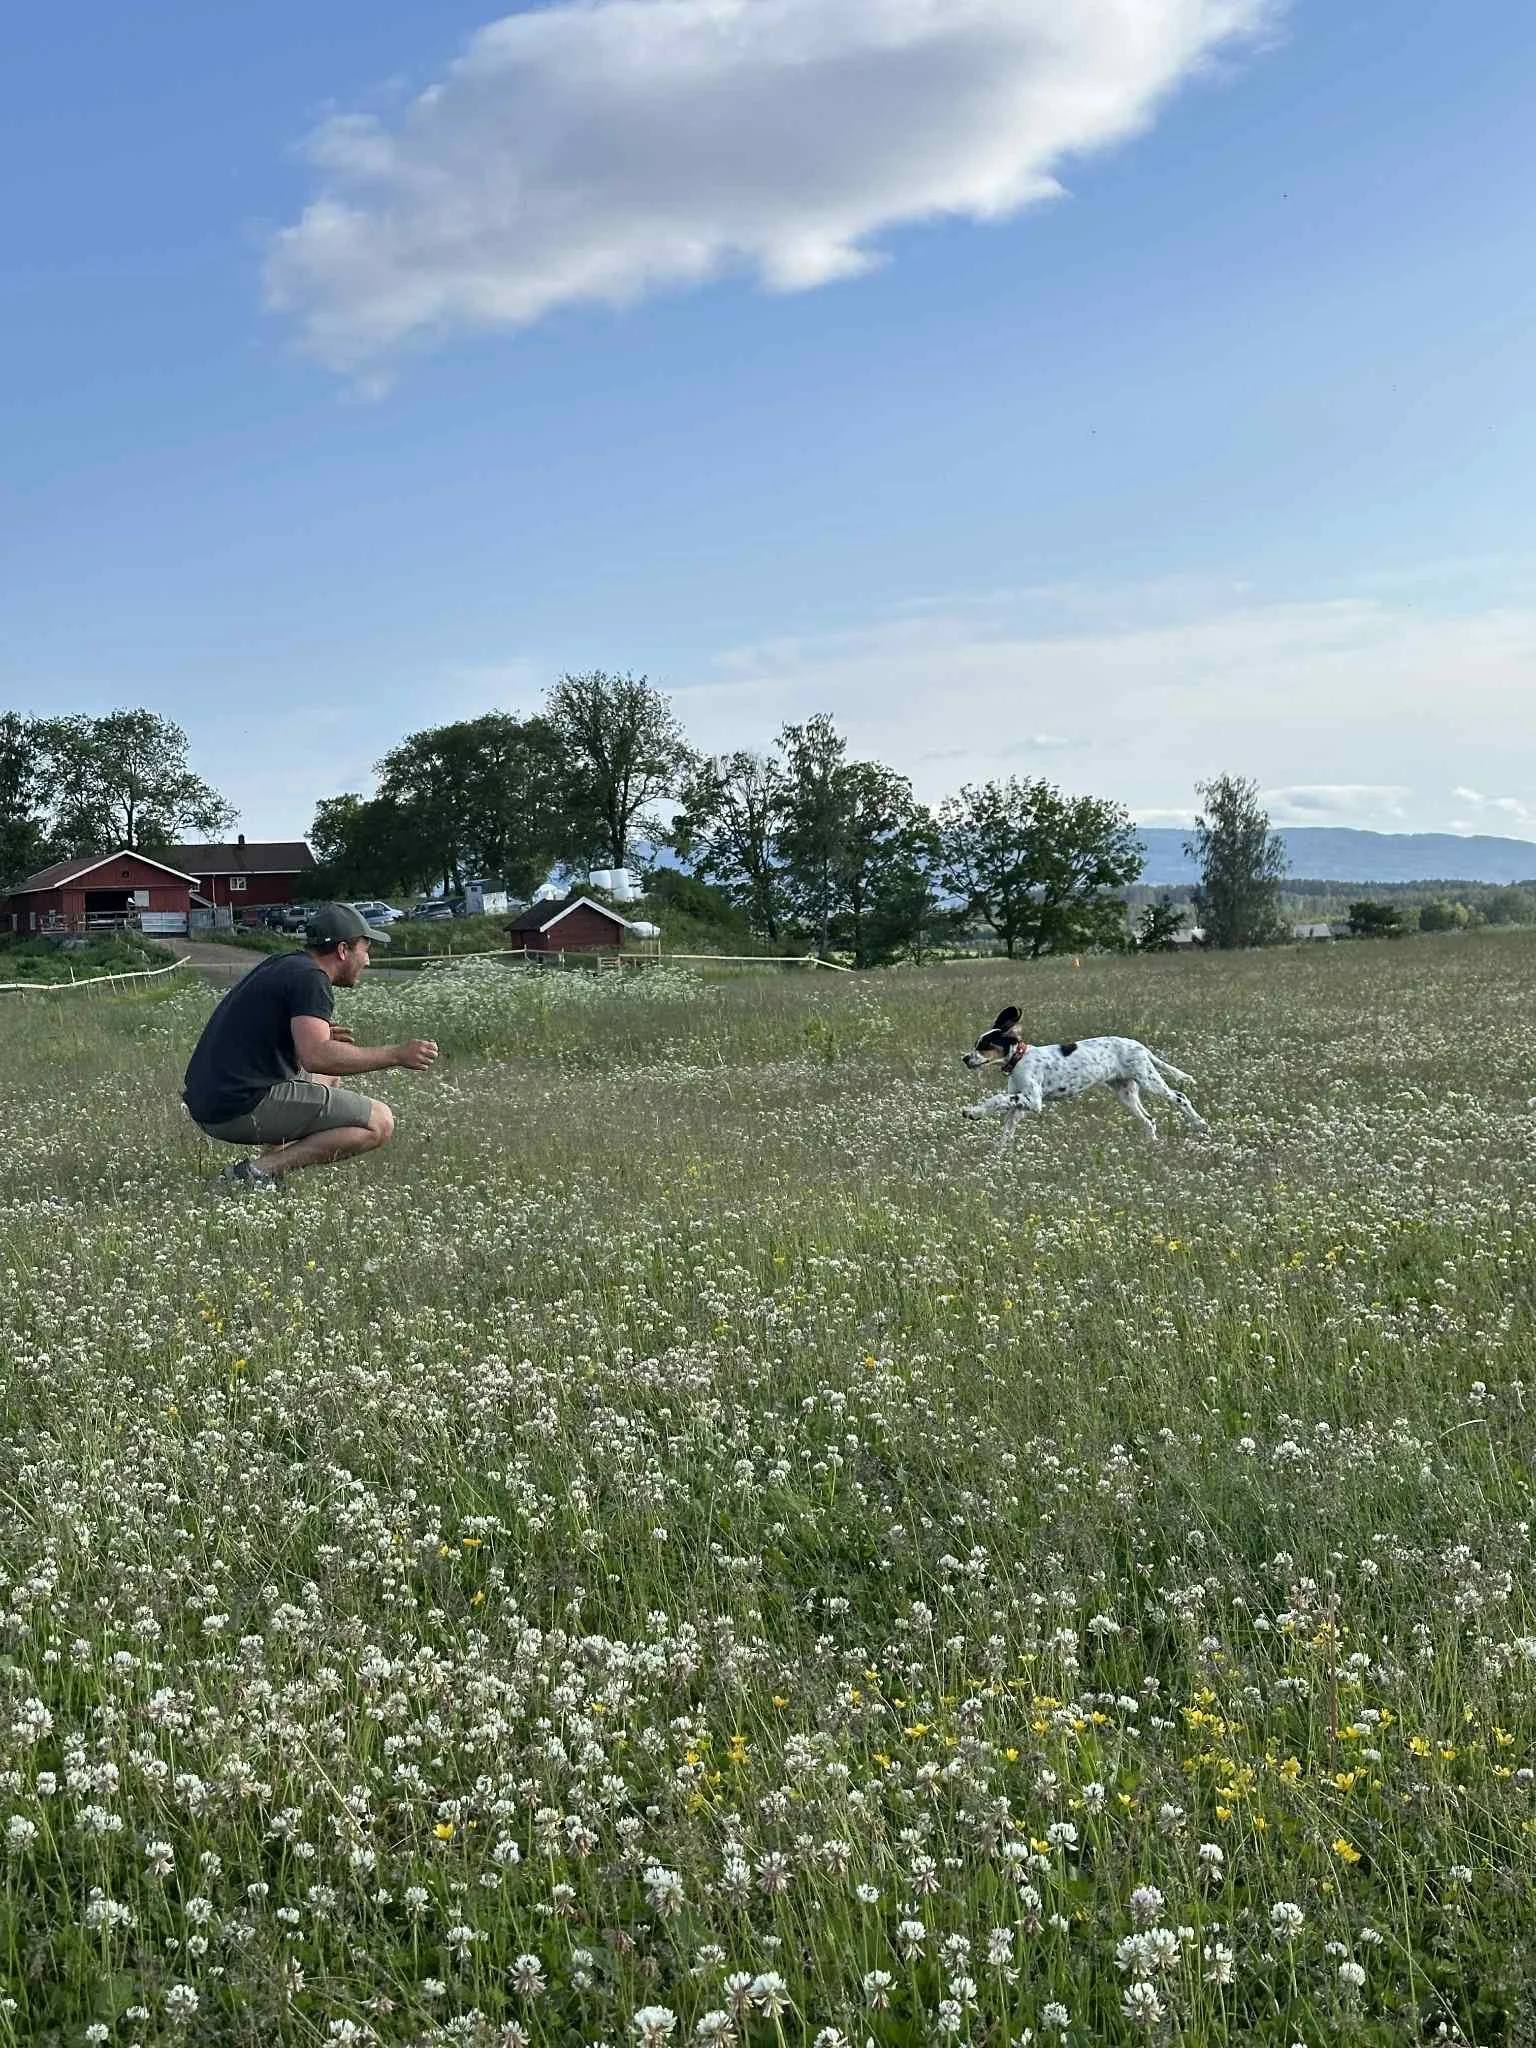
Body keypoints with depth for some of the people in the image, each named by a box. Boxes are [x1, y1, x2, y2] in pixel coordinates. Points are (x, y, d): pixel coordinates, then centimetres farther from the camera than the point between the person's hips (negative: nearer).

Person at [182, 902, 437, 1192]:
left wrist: (315, 1037, 22)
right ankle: (261, 1171, -14)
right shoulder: (311, 978, -11)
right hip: (243, 1107, -10)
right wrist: (397, 1055, -21)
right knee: (379, 1123, -9)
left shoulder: (282, 963, 18)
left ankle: (273, 1157, 10)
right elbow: (317, 1057, -26)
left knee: (329, 1080, 32)